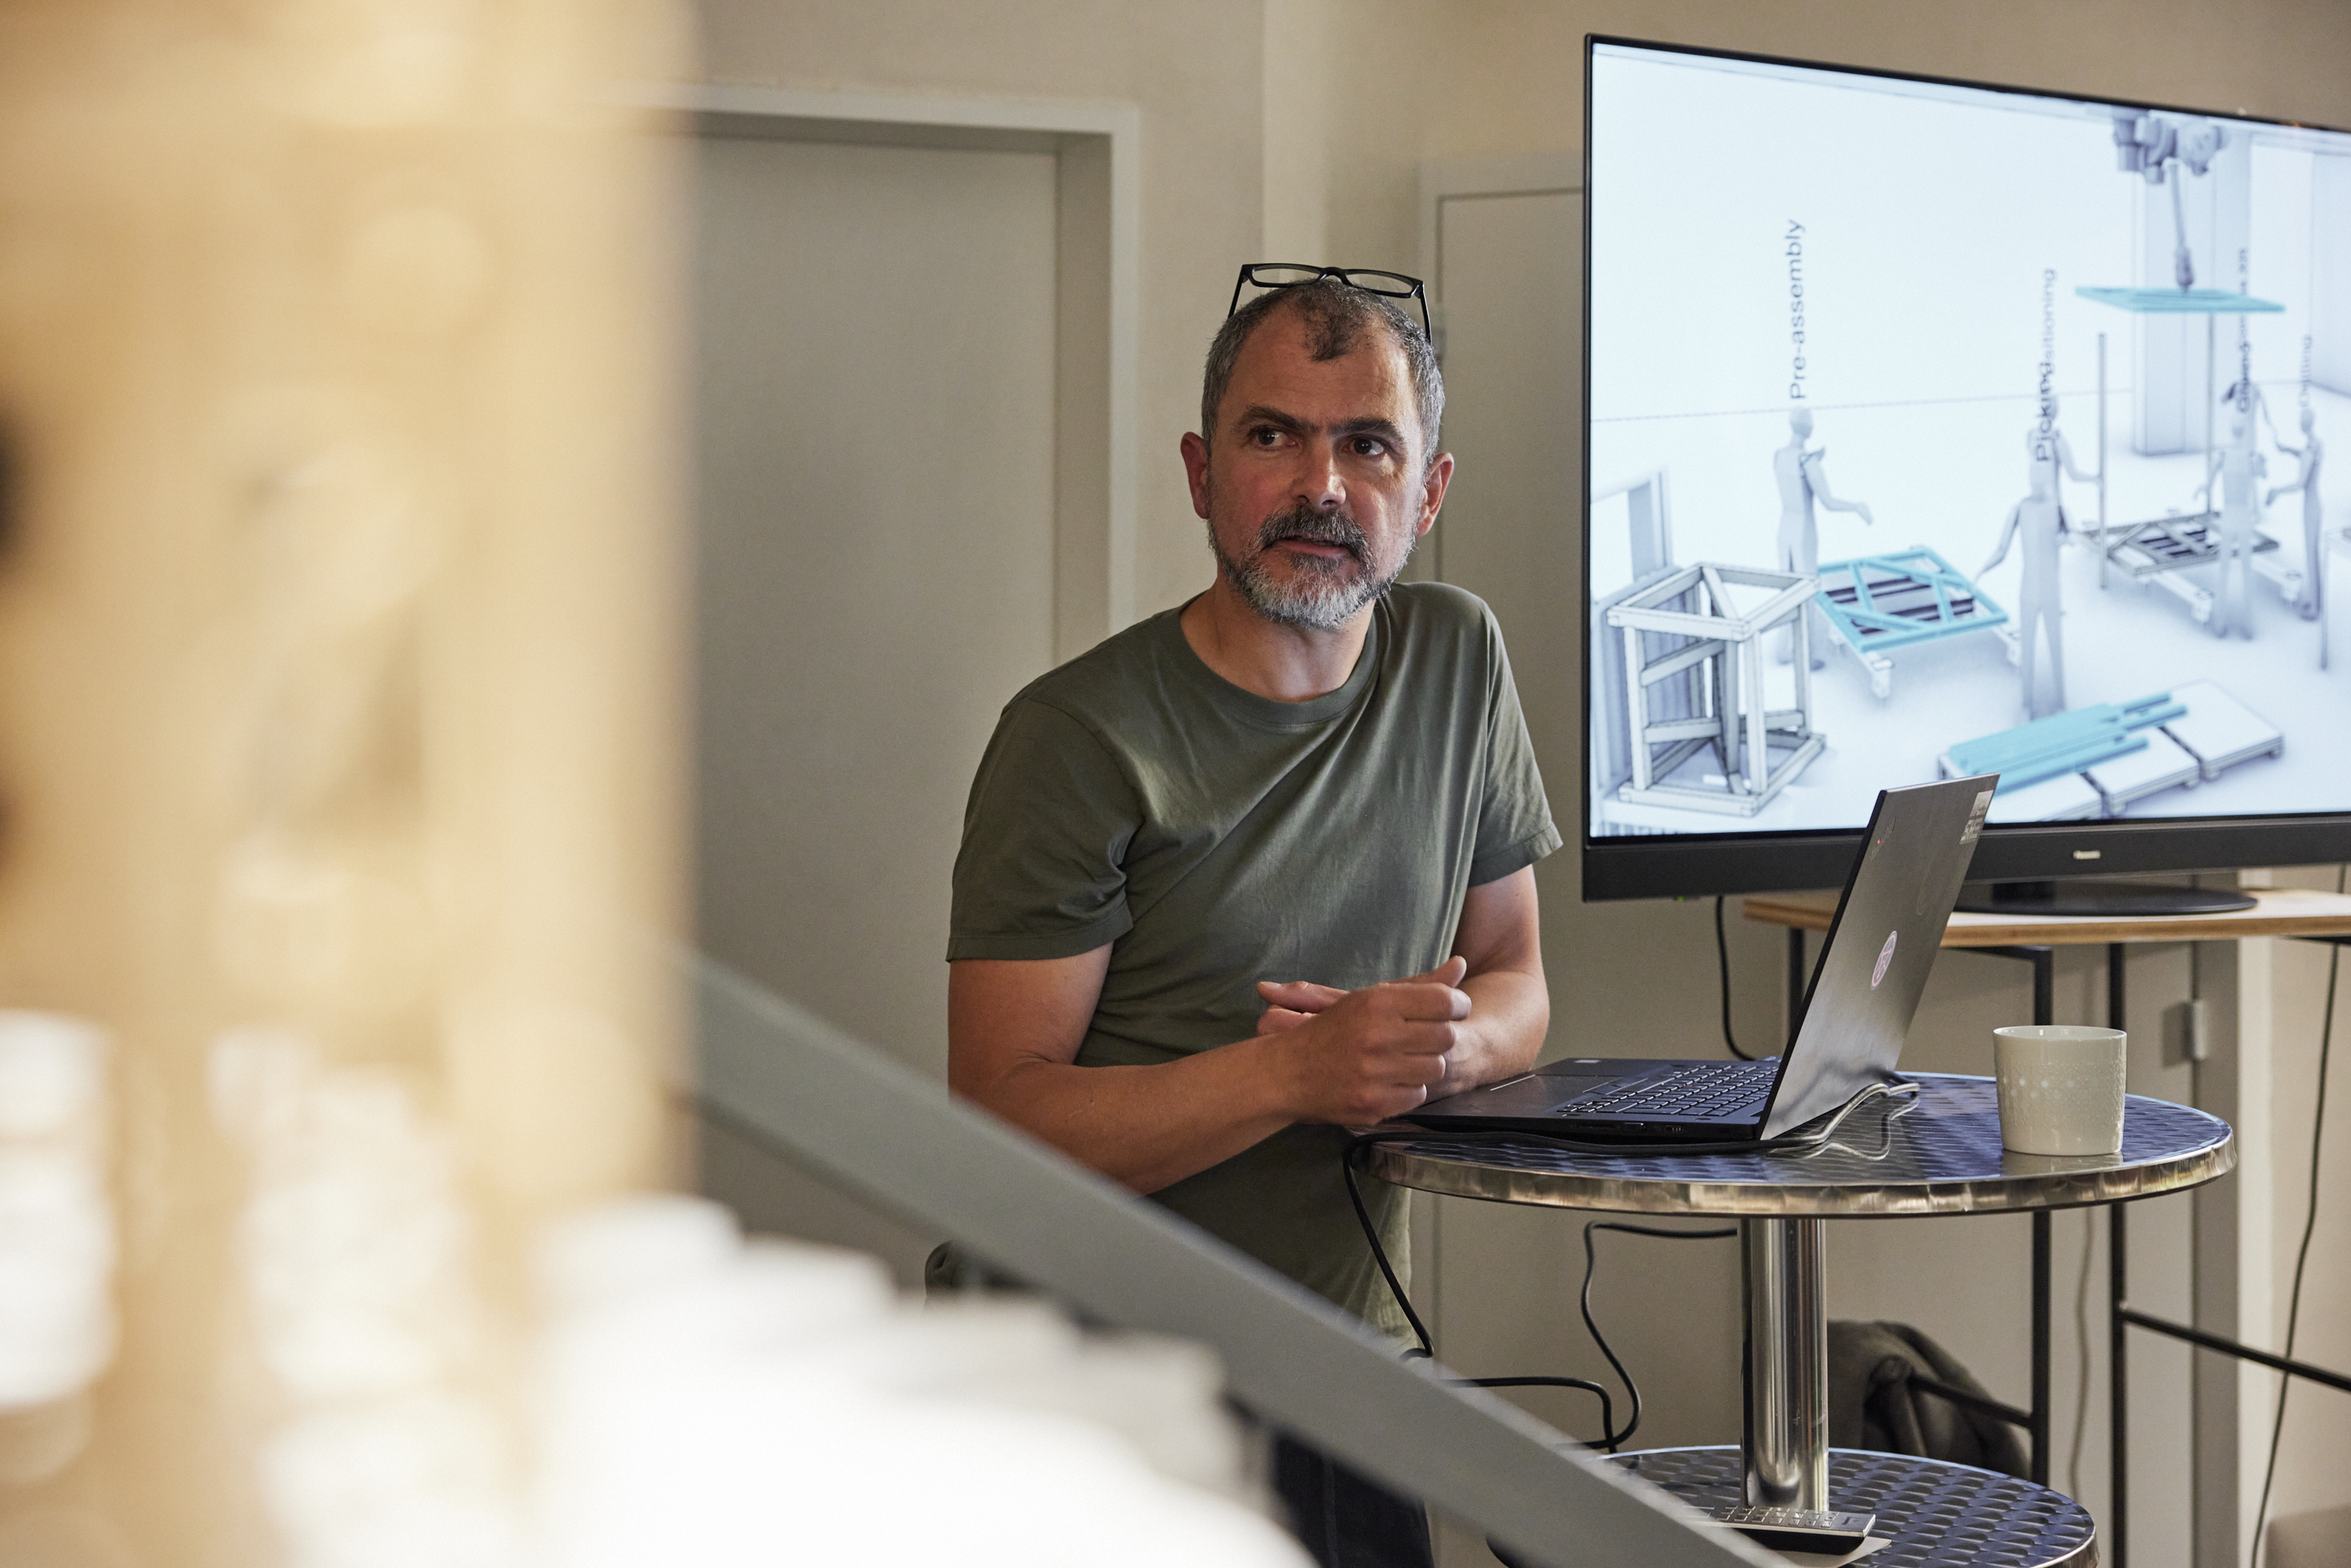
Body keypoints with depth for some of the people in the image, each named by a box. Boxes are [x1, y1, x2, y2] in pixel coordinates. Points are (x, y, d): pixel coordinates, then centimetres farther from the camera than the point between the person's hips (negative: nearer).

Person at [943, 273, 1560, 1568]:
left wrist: (1444, 1044, -9)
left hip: (1337, 1368, 5)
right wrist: (1299, 1074, -25)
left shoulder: (1457, 662, 7)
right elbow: (1001, 1120, -14)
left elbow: (1515, 979, 15)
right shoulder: (1079, 738, -10)